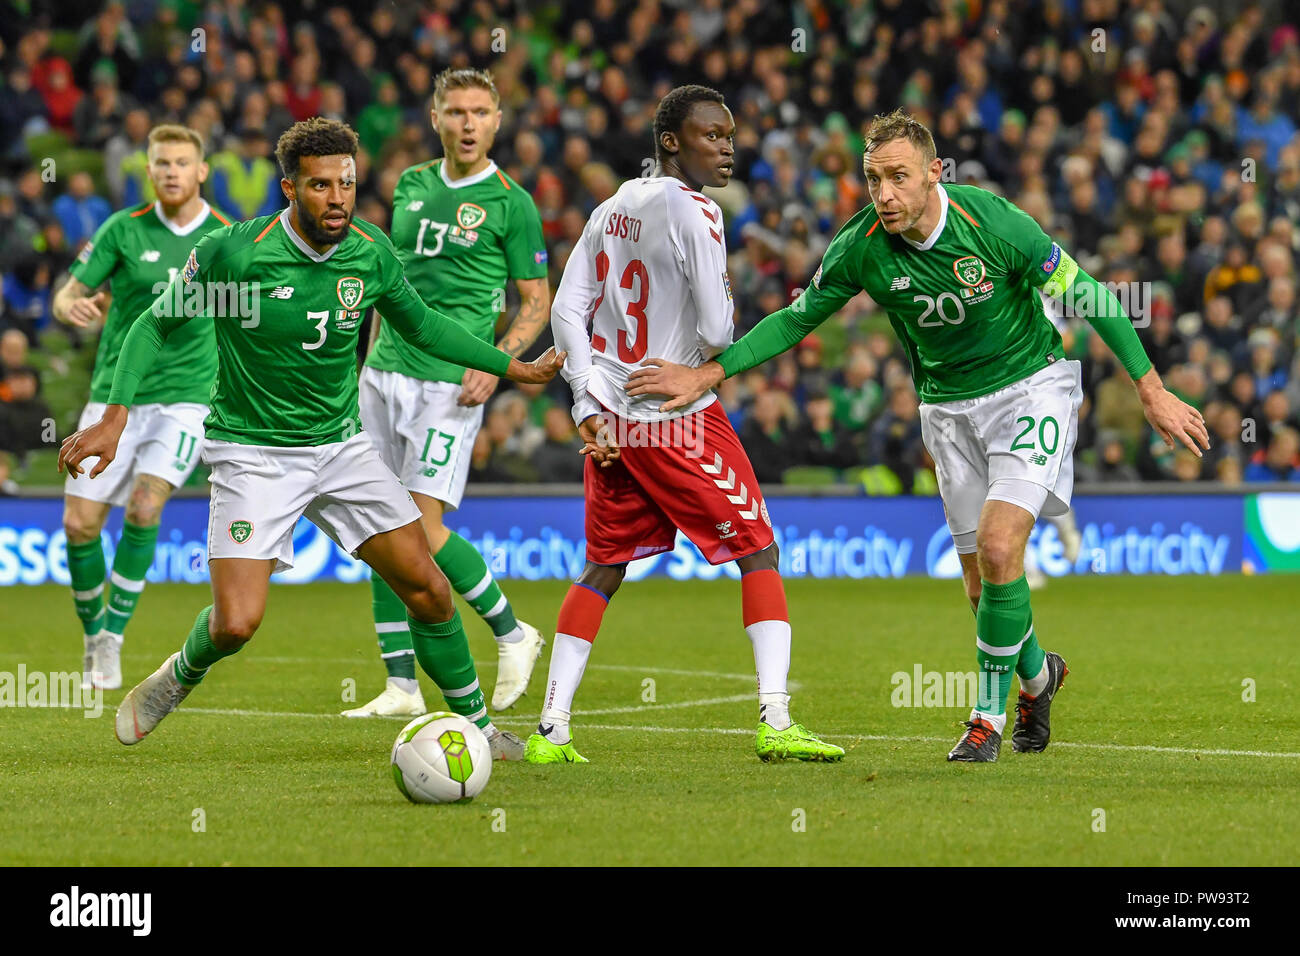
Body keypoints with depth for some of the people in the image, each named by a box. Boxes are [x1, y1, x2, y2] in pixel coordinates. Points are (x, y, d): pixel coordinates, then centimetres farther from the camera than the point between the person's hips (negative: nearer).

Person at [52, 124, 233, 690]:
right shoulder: (123, 230, -1)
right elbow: (69, 295, -1)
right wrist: (72, 306, -23)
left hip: (186, 396, -1)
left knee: (145, 506, -22)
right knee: (79, 523, -4)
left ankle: (113, 635, -8)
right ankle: (91, 634, 21)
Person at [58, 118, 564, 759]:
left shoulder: (372, 255, -5)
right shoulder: (231, 252, -19)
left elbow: (422, 325, 15)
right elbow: (157, 324, -6)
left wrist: (513, 369, 16)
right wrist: (114, 418, -15)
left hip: (341, 445, 4)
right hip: (253, 456, -4)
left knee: (425, 587, -3)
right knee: (236, 623, -17)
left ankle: (475, 724, 16)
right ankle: (179, 677, 18)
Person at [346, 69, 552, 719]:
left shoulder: (510, 203, -4)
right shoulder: (412, 185, 11)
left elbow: (537, 302, 0)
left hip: (449, 382, -6)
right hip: (385, 373, 6)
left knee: (423, 526, -13)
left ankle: (512, 635, 9)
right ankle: (402, 687, 8)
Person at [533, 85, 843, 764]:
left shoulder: (611, 209, 11)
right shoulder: (692, 211, -13)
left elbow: (567, 311, 9)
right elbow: (715, 334, -17)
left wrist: (589, 403, 8)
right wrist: (704, 364, 6)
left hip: (612, 420, 7)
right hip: (679, 419, -7)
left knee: (603, 568, 16)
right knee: (759, 554, 3)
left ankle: (551, 728, 10)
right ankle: (775, 720, -7)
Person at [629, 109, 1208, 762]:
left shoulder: (993, 223, -24)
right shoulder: (861, 248, -15)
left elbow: (1086, 293, -14)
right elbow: (797, 318, 0)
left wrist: (1151, 390, -12)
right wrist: (709, 373, -9)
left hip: (1031, 387, -4)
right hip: (947, 407, 4)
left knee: (998, 548, -20)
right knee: (981, 578, 5)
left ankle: (989, 713, -4)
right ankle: (1035, 675, 37)